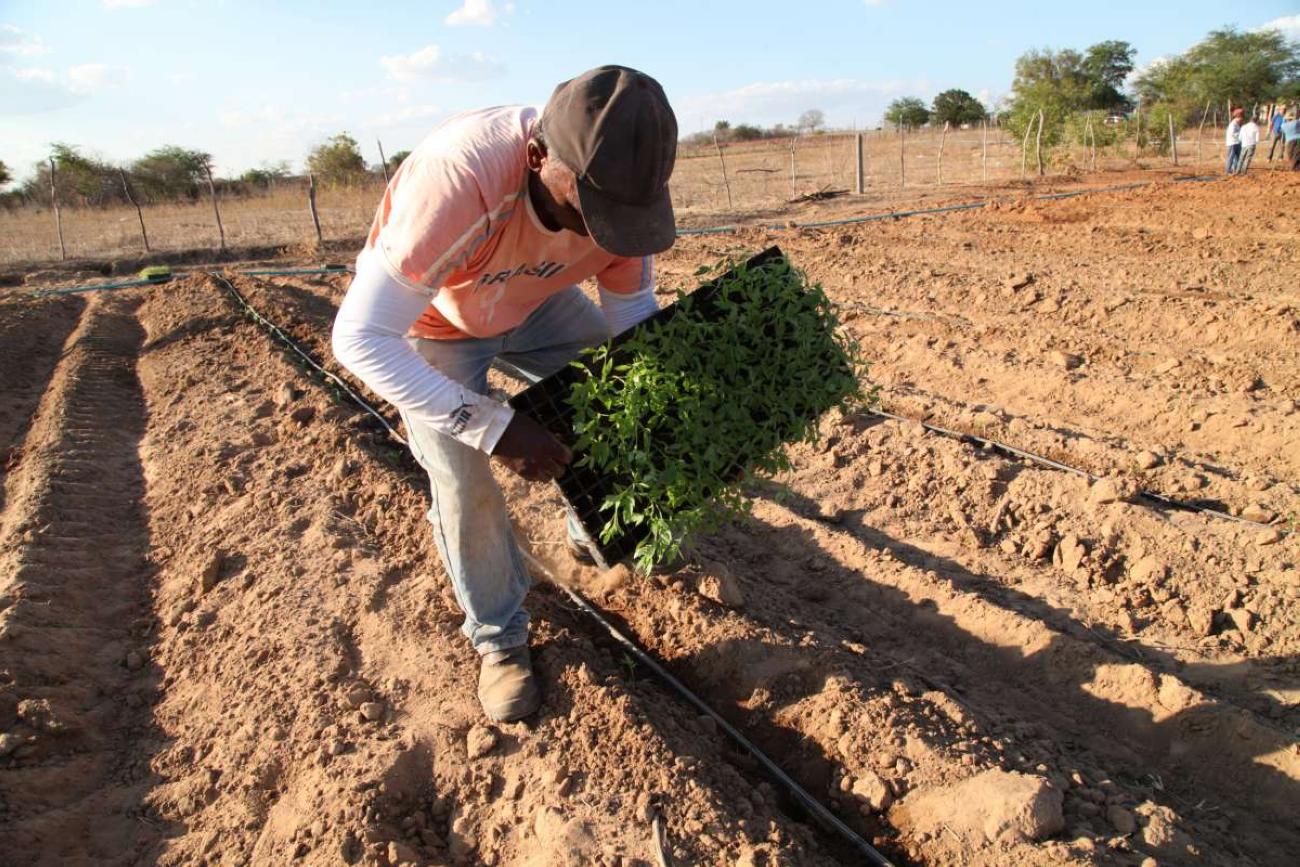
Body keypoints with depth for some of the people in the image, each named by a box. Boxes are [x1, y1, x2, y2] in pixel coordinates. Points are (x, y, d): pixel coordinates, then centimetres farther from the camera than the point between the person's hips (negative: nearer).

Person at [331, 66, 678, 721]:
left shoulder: (620, 186, -27)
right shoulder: (456, 181, -45)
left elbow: (634, 317, -12)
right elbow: (359, 338, -41)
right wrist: (494, 427, -44)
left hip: (534, 303, 5)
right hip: (431, 322, -4)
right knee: (464, 484, -12)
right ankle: (500, 641, 13)